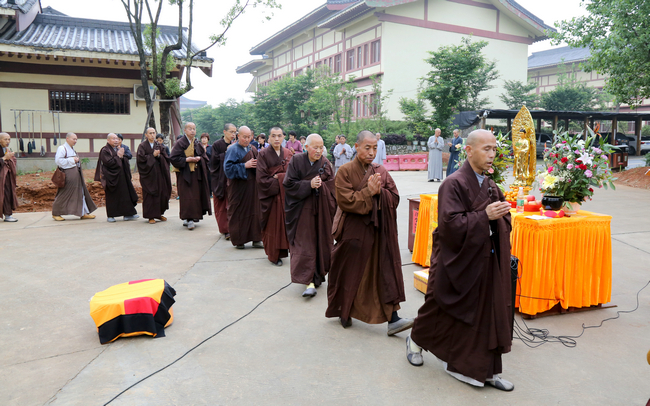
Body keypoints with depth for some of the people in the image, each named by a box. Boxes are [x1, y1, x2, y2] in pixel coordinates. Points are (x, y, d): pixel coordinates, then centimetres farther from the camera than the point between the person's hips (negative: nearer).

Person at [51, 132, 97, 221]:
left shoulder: (72, 149, 17)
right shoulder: (61, 148, -9)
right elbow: (58, 161, -20)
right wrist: (72, 160, -17)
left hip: (76, 174, 9)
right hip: (68, 175, -9)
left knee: (81, 193, 6)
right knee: (64, 194, -1)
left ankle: (83, 213, 9)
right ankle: (56, 213, 13)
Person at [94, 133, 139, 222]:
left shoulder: (119, 149, 14)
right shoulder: (105, 151, -7)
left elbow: (126, 161, 10)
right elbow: (109, 162, -19)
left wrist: (122, 156, -9)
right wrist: (118, 156, -12)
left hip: (122, 176, 6)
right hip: (112, 177, -6)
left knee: (125, 194, 4)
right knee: (112, 197, 1)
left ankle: (127, 214, 8)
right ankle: (110, 216, 11)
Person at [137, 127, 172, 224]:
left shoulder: (159, 146, 12)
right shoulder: (142, 146, 0)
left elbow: (166, 158, 5)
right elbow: (141, 158, -12)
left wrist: (159, 155, -12)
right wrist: (153, 155, -13)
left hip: (159, 173, 4)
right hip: (148, 174, -4)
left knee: (161, 193, 5)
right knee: (149, 194, -3)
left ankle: (158, 213, 17)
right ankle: (151, 216, 3)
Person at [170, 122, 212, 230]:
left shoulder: (198, 144, 13)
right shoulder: (180, 143, -2)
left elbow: (205, 157, 14)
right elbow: (173, 158, -8)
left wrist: (199, 158, -7)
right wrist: (187, 160, -16)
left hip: (197, 174, 5)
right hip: (185, 174, -5)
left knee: (196, 196, 5)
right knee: (187, 196, -11)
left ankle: (193, 217, 15)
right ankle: (189, 219, -11)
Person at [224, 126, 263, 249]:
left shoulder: (253, 149, 12)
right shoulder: (233, 150, -6)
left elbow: (258, 165, 20)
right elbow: (228, 168, -14)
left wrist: (257, 164, -4)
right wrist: (244, 166, -18)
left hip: (252, 185, 5)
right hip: (239, 186, -5)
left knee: (255, 210, 5)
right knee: (238, 213, 0)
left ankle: (256, 239, 12)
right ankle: (238, 240, 12)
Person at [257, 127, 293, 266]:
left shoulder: (288, 154, 6)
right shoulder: (263, 154, -5)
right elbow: (262, 179, -12)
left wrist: (277, 177, -10)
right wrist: (280, 179, -13)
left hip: (286, 195, 4)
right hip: (270, 196, -3)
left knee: (285, 223, 5)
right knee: (273, 225, 1)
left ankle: (282, 250, 19)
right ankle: (273, 255, 13)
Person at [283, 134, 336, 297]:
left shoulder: (325, 163, 3)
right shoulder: (296, 161, -3)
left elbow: (332, 186, -1)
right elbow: (289, 184, -8)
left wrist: (320, 185, -20)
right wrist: (309, 185, -18)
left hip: (321, 210, 2)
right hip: (302, 209, -2)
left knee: (320, 242, 7)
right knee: (304, 244, -6)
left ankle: (317, 276, 23)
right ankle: (309, 281, -6)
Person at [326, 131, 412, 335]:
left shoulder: (381, 171, 6)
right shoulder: (345, 171, -7)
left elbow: (395, 198, 0)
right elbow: (345, 201, -16)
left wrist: (379, 191, -17)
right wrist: (369, 192, -18)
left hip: (379, 231, 4)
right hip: (353, 232, -3)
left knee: (386, 272, -1)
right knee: (350, 273, 9)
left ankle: (392, 320, 3)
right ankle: (344, 313, 31)